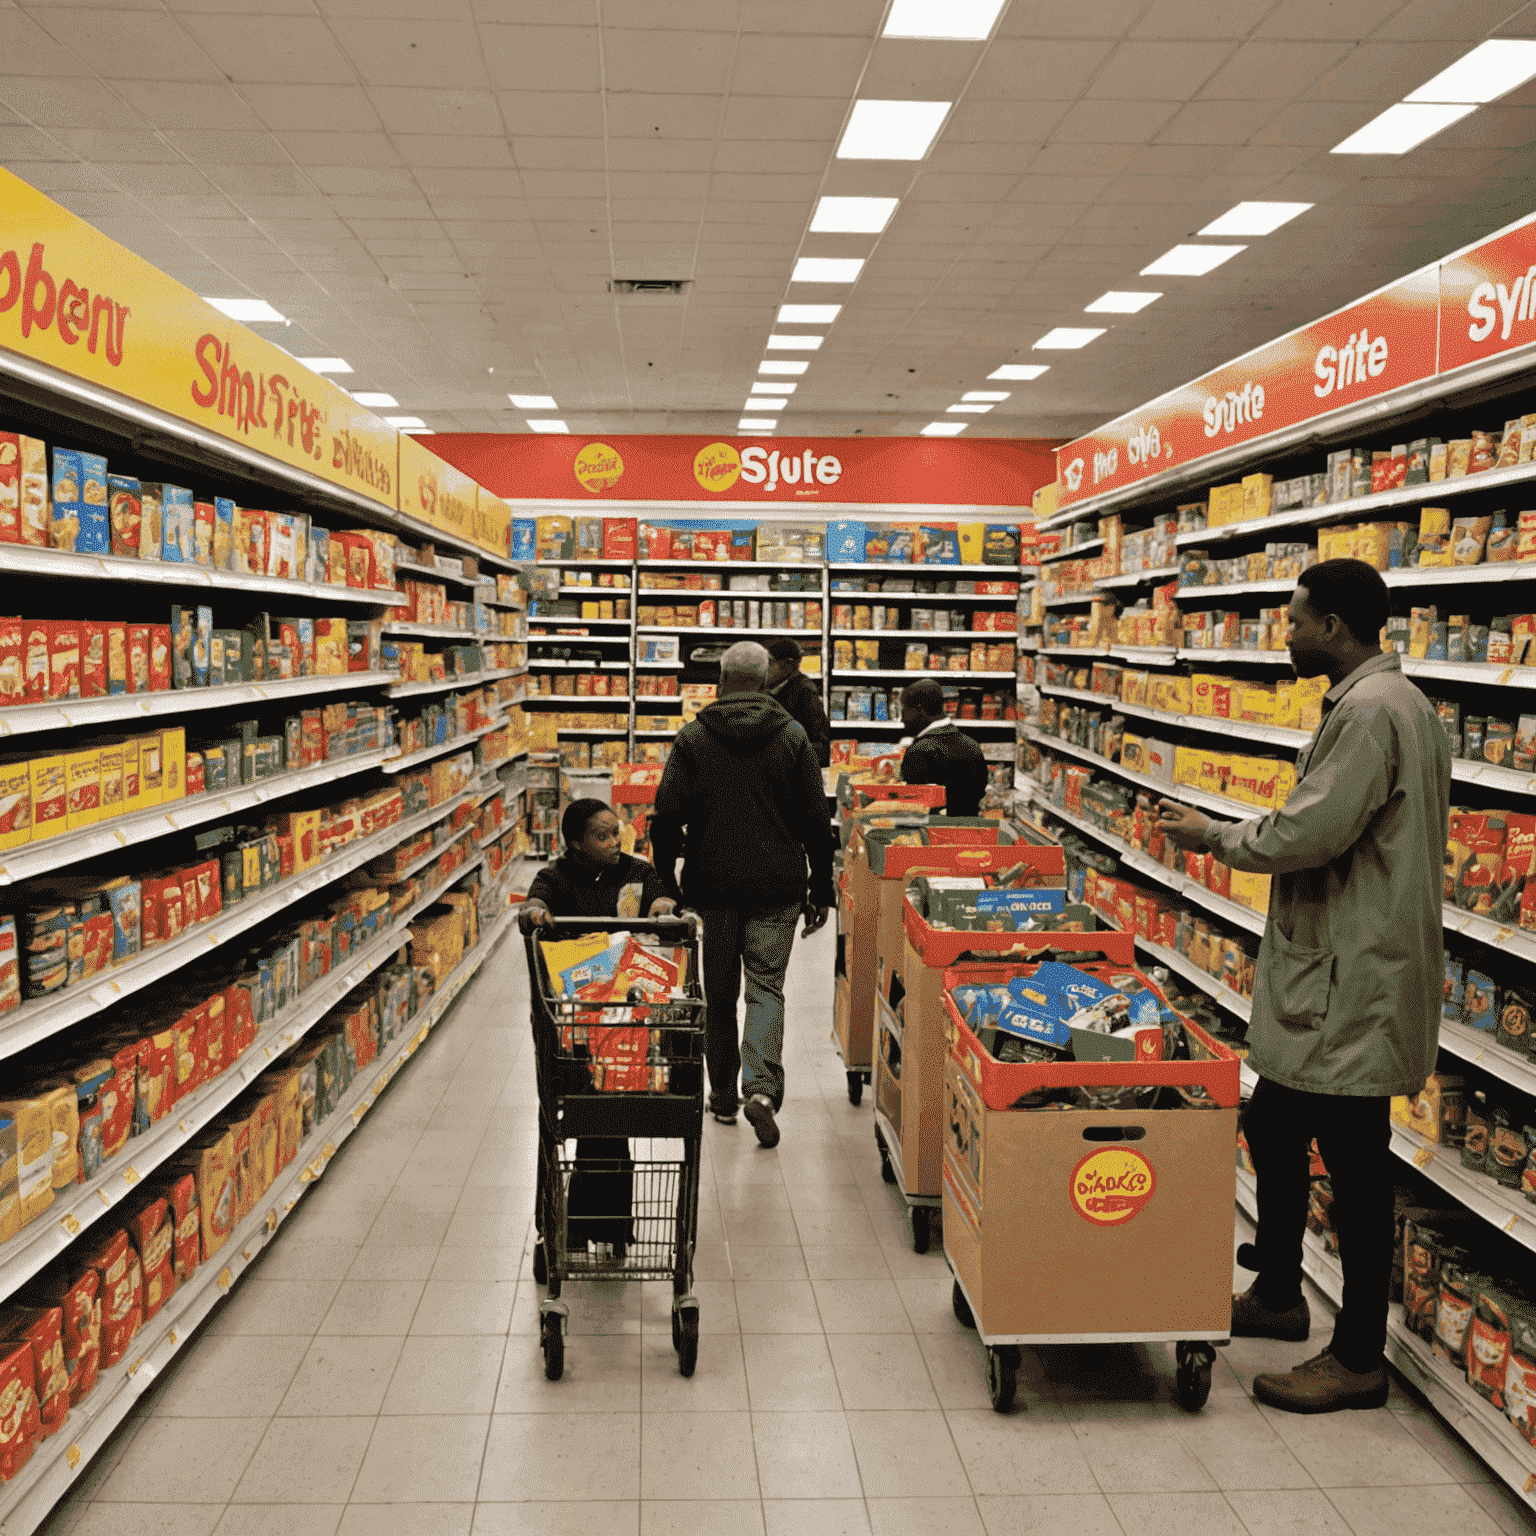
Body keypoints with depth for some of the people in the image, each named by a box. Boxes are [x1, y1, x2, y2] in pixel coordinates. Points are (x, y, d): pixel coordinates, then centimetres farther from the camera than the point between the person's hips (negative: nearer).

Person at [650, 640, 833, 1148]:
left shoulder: (692, 738, -1)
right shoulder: (793, 737, 0)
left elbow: (667, 817, -3)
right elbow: (816, 820, 1)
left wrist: (666, 882, 5)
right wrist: (821, 890, 7)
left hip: (712, 887, 0)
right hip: (777, 887, 0)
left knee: (719, 995, 13)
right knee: (766, 987, 3)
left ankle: (723, 1097, 22)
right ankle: (762, 1086, -16)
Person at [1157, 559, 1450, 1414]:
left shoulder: (1371, 710, -19)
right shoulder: (1391, 702, 15)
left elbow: (1312, 833, -24)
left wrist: (1214, 836, -9)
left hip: (1352, 979, -11)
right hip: (1328, 968, 11)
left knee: (1355, 1160, 0)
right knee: (1275, 1126, 20)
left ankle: (1359, 1360, 14)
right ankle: (1278, 1295, 37)